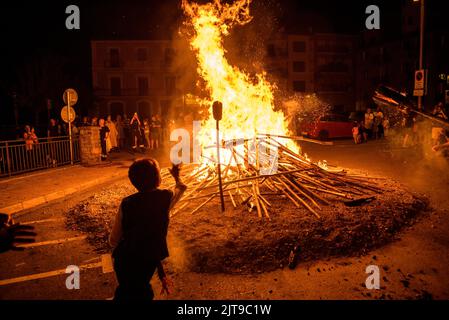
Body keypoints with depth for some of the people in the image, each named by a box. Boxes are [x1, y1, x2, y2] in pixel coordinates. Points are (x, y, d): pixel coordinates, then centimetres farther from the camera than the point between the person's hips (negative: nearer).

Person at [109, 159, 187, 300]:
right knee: (141, 293, 26)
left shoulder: (126, 203, -11)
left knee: (125, 291, 25)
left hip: (124, 260, 0)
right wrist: (176, 176, 35)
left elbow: (113, 240, -5)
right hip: (149, 261, 0)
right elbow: (181, 188, 14)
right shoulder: (165, 197, -11)